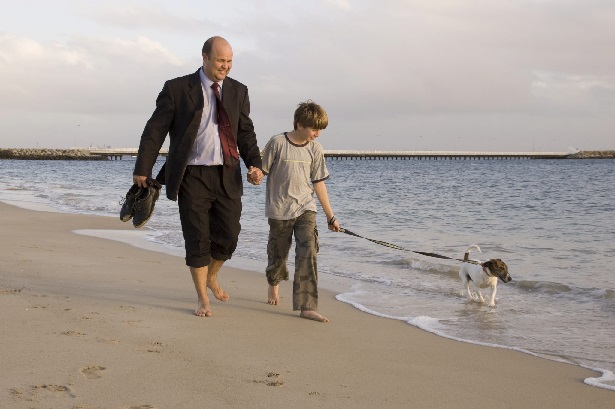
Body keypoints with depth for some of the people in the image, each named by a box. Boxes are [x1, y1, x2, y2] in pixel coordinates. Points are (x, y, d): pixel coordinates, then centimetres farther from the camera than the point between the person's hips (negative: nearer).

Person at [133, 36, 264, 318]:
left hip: (227, 175, 4)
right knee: (197, 239, 2)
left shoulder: (238, 91, 8)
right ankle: (202, 297, 18)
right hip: (192, 176, -3)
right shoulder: (177, 89, -4)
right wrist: (143, 169, -6)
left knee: (228, 237, 7)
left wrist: (254, 164, -5)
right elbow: (155, 131, -2)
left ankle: (211, 277, 37)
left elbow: (246, 133, 11)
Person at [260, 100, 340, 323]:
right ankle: (274, 284, 46)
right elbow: (262, 172, -1)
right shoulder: (277, 143, -9)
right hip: (279, 210, -2)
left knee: (308, 254, -12)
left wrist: (330, 216, 11)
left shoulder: (315, 149, 3)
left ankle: (307, 307, -12)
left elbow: (319, 183, 9)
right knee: (278, 254, 14)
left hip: (306, 208, 2)